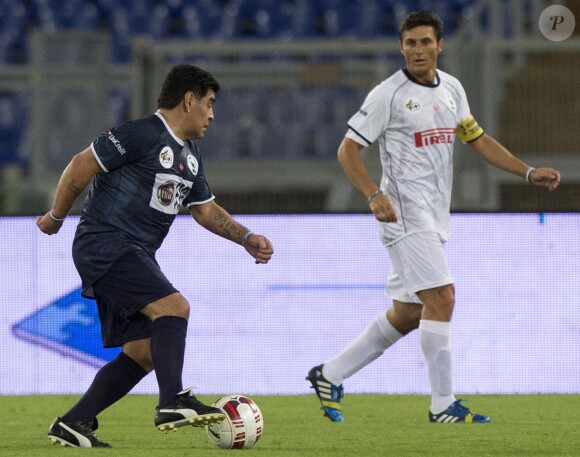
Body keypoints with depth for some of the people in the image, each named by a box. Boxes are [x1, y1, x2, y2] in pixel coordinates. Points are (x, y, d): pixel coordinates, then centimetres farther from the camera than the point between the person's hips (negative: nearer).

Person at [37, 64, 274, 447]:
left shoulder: (190, 155, 17)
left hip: (135, 256, 10)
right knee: (173, 307, -24)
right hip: (105, 243, -10)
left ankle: (74, 424, 9)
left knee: (144, 352, 5)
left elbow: (205, 209, 24)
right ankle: (173, 402, -32)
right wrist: (57, 217, -3)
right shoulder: (143, 135, -12)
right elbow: (82, 166, -11)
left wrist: (246, 238, 11)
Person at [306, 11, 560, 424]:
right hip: (405, 213, -8)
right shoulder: (389, 94, -9)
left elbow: (477, 139, 21)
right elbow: (348, 150, -8)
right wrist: (375, 195, -23)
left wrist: (529, 173, 13)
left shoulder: (451, 89, 11)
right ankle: (443, 405, -11)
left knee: (406, 315, 10)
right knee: (442, 298, -16)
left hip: (435, 219, 8)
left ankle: (329, 375, 21)